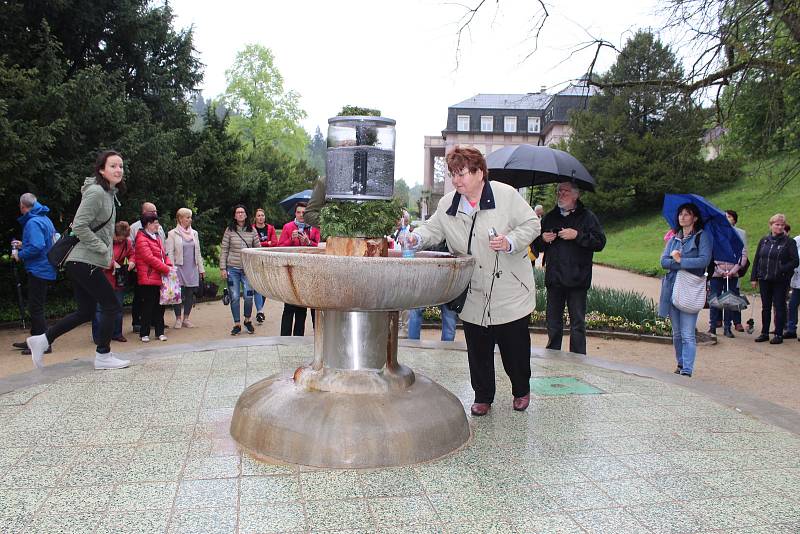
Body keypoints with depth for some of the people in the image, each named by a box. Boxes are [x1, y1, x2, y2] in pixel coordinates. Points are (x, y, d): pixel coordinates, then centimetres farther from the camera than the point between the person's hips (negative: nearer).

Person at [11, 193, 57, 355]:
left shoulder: (32, 222, -16)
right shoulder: (45, 219, 13)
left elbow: (37, 247, -27)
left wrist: (20, 255, -12)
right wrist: (23, 245, 21)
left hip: (38, 270, -10)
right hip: (47, 270, 10)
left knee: (35, 308, -5)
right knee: (35, 307, 18)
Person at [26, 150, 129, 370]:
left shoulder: (109, 193, 15)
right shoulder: (96, 191, -15)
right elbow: (79, 226, -21)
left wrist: (107, 257, 14)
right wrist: (104, 250, -16)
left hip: (81, 263, 10)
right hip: (86, 262, -10)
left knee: (85, 311, 14)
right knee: (111, 306, -2)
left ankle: (42, 340, 20)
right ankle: (103, 356, 9)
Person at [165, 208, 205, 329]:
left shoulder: (194, 233, 13)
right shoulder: (172, 234, -1)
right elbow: (169, 253, -5)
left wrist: (201, 268, 13)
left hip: (192, 269, 4)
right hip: (179, 268, -4)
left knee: (190, 293, 4)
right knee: (178, 293, -3)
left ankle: (186, 318, 15)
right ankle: (178, 318, 10)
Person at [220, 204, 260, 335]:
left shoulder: (252, 231, 4)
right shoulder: (229, 230, 1)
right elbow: (224, 250, 2)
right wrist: (222, 268, -3)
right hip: (232, 268, 0)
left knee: (249, 296, -6)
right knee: (234, 297, 2)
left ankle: (247, 320, 20)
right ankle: (237, 324, 15)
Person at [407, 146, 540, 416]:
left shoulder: (506, 194, -8)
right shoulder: (447, 204, 3)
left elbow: (531, 224, -4)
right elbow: (434, 229, 5)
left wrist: (510, 242, -20)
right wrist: (417, 237, -17)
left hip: (510, 293, -2)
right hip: (474, 297, 3)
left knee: (515, 346, 10)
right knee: (478, 350, 9)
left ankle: (521, 391, 35)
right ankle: (483, 396, 28)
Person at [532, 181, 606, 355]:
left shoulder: (587, 216, 2)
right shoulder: (549, 217, 15)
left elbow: (600, 242, -8)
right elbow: (536, 246, 22)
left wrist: (577, 235, -17)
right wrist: (542, 239, 0)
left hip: (577, 280, -4)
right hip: (554, 279, 4)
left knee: (578, 324, 0)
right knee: (553, 323, 11)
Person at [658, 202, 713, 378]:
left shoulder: (702, 236, 1)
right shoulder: (674, 238, 16)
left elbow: (704, 260, -14)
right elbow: (663, 261, 4)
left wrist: (680, 260, -12)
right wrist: (677, 262, -15)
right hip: (672, 289, 5)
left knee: (687, 334, -10)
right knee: (676, 333, 14)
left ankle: (687, 370, -9)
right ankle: (681, 364, 27)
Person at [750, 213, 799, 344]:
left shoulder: (789, 242, -4)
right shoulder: (764, 240, 8)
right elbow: (756, 259, 9)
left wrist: (781, 270, -20)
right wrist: (754, 277, 5)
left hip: (780, 281, -4)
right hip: (764, 280, 4)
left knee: (779, 307, 3)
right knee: (765, 307, 11)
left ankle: (779, 335, 10)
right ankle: (764, 333, 19)